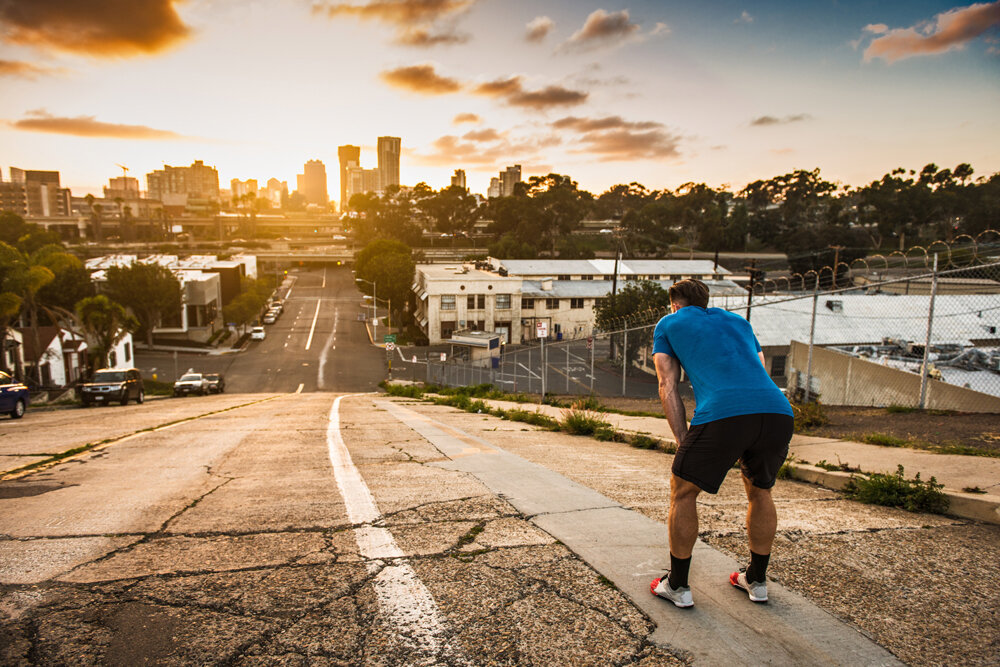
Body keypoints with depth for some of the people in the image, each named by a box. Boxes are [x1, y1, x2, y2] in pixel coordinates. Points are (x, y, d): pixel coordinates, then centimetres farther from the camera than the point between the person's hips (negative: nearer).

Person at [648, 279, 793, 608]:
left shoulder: (668, 324, 23)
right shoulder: (738, 321, 34)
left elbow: (668, 387, 14)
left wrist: (684, 443, 12)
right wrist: (748, 450, 29)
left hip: (721, 414, -5)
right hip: (778, 411, 5)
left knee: (683, 491, 15)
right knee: (759, 491, 28)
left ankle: (677, 585, 24)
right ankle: (756, 579, 41)